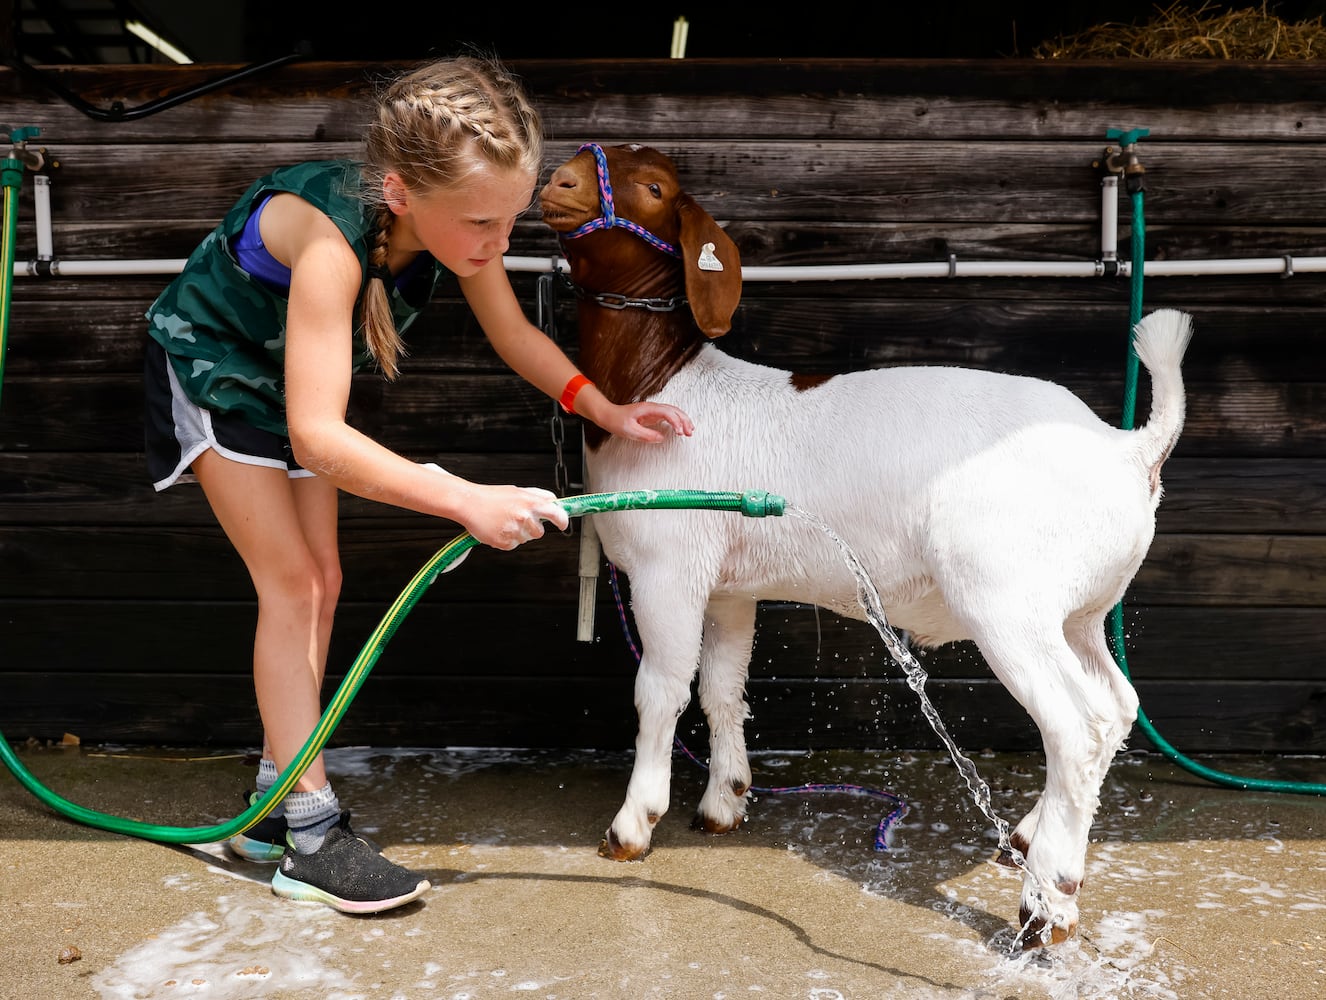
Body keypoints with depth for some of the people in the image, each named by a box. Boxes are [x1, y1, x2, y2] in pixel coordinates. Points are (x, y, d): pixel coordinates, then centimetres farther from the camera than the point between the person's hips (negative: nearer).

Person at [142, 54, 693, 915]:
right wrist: (467, 501, -55)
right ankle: (310, 838, -5)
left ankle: (277, 802, 18)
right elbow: (317, 436, -49)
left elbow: (513, 332, -7)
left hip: (293, 374, 7)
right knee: (292, 583, -11)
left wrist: (603, 408, -22)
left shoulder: (455, 217, -23)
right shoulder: (332, 237, -43)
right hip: (210, 364, -7)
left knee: (320, 582, 7)